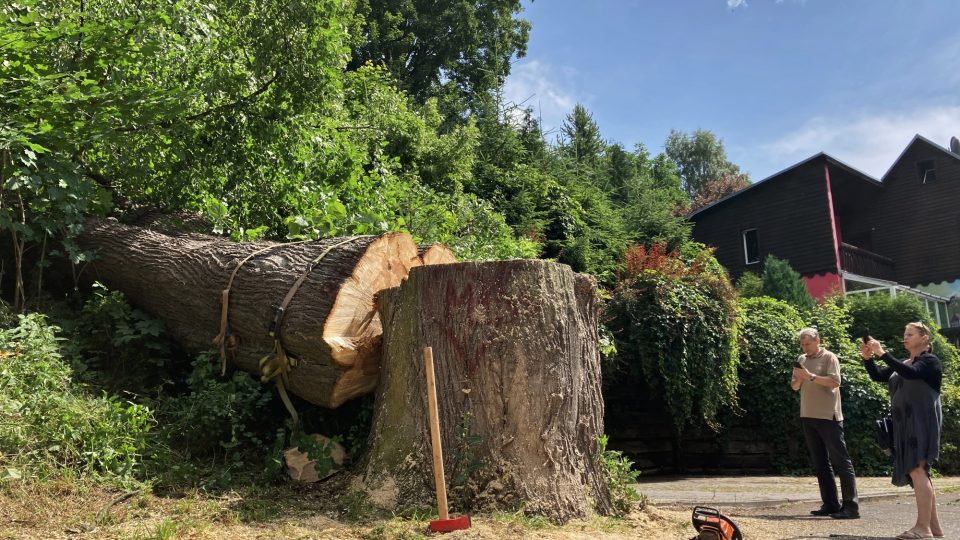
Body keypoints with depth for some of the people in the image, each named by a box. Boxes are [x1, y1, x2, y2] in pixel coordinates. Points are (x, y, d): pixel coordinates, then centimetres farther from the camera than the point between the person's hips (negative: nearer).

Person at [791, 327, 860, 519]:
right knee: (820, 463, 10)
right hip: (808, 417, 7)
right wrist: (799, 379, -6)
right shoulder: (802, 360, 14)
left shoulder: (829, 357, -4)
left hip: (828, 416, -7)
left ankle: (851, 506, -5)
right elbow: (794, 387, 15)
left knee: (840, 460, -5)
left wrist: (811, 376, -21)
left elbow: (835, 382, -16)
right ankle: (830, 504, 16)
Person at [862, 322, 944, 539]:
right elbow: (877, 376, 12)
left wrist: (882, 353, -26)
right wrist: (868, 358, -4)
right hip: (905, 425, 8)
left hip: (922, 422, -8)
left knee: (917, 471, -16)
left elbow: (911, 373, -24)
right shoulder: (902, 364, 18)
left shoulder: (930, 360, -4)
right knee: (919, 473, 10)